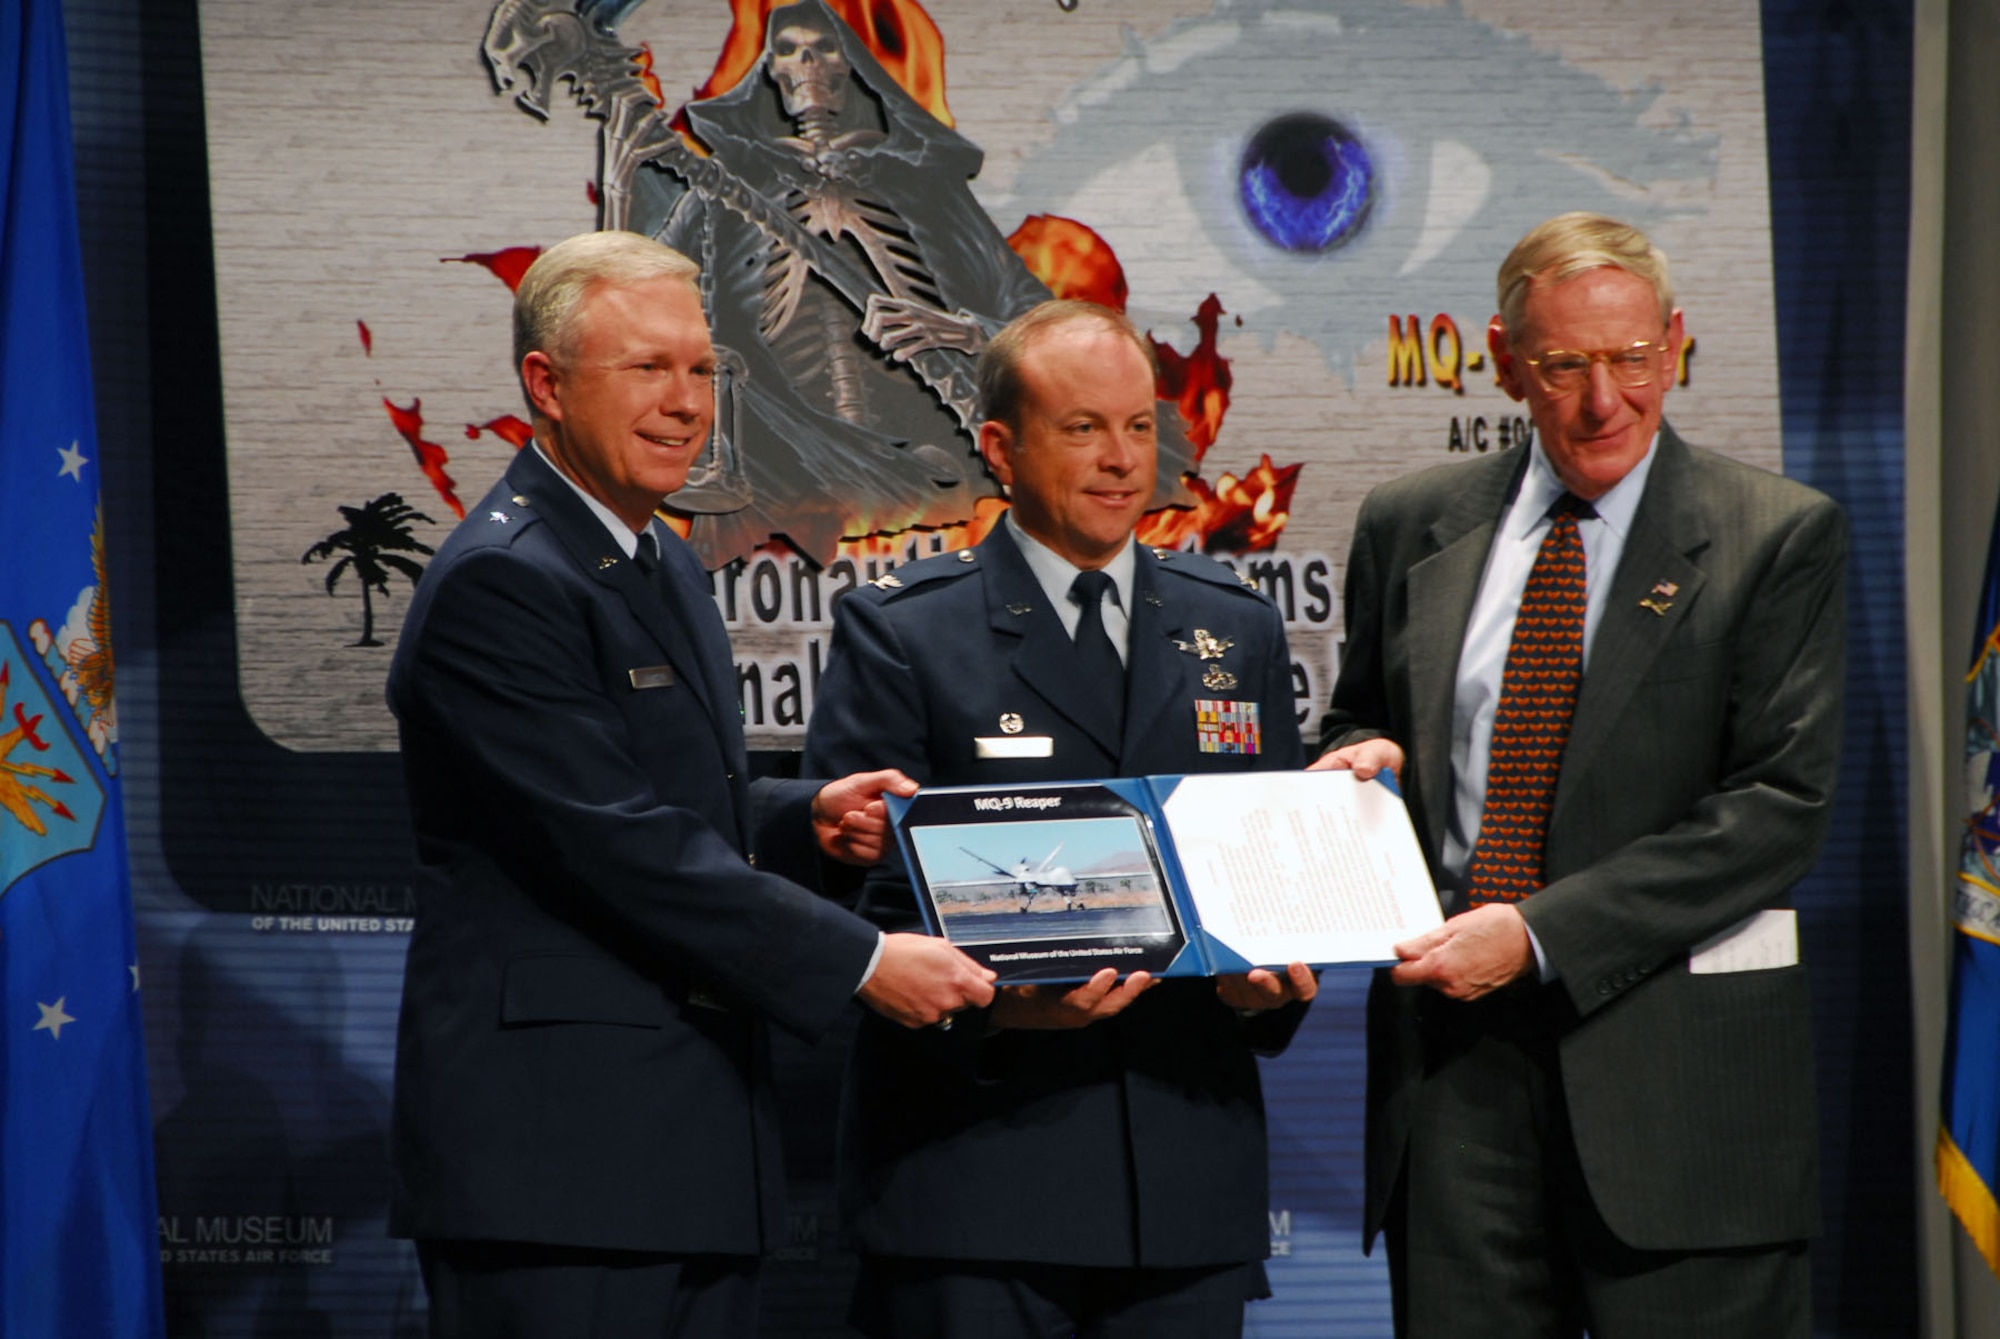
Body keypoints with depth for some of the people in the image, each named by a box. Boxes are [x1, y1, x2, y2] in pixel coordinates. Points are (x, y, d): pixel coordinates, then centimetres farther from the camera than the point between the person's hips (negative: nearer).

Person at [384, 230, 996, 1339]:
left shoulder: (663, 569, 19)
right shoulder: (498, 582, -13)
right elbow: (620, 848, -19)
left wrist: (803, 817, 6)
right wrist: (862, 962, -19)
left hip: (692, 1146, 9)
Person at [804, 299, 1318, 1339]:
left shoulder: (1238, 630, 15)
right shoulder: (899, 632, 1)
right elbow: (854, 893, -5)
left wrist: (1272, 980, -6)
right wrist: (996, 1004, -22)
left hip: (1189, 1176, 4)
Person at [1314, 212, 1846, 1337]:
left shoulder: (1778, 537, -1)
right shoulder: (1411, 527, 12)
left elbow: (1783, 803, -8)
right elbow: (1361, 728, 24)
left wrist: (1543, 933, -16)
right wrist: (1365, 758, -3)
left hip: (1678, 1051, -3)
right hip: (1454, 1045, 3)